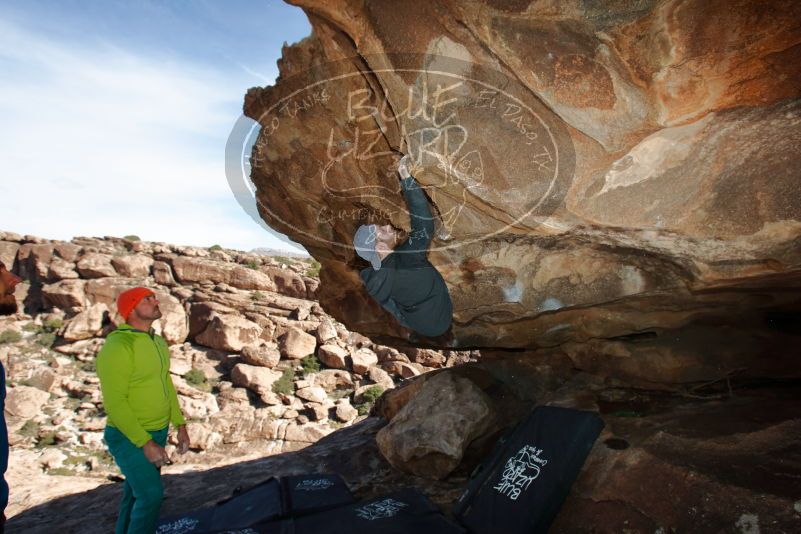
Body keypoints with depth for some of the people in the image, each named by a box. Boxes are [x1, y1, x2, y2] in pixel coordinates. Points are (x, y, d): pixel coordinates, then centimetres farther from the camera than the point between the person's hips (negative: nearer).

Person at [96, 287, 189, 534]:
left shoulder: (157, 342, 5)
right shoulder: (117, 346, -21)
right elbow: (115, 403, -22)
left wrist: (180, 425, 11)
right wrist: (145, 443, -22)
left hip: (158, 432, 8)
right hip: (129, 437, -7)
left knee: (135, 493, 17)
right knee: (151, 494, -12)